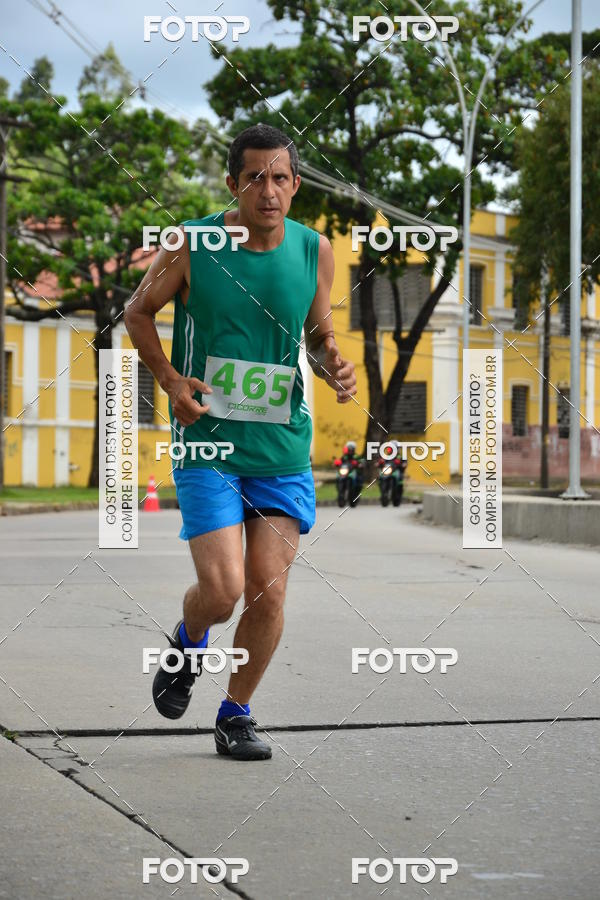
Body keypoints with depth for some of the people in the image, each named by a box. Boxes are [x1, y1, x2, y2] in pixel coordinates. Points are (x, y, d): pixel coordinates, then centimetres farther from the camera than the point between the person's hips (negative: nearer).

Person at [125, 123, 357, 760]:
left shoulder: (314, 252, 0)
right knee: (222, 589, -13)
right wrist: (170, 378, -7)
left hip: (284, 449, 3)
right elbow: (138, 312, 7)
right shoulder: (191, 246, -8)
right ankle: (188, 643, 24)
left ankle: (235, 714, 22)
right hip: (206, 443, -3)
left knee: (268, 593, 0)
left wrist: (334, 368, -6)